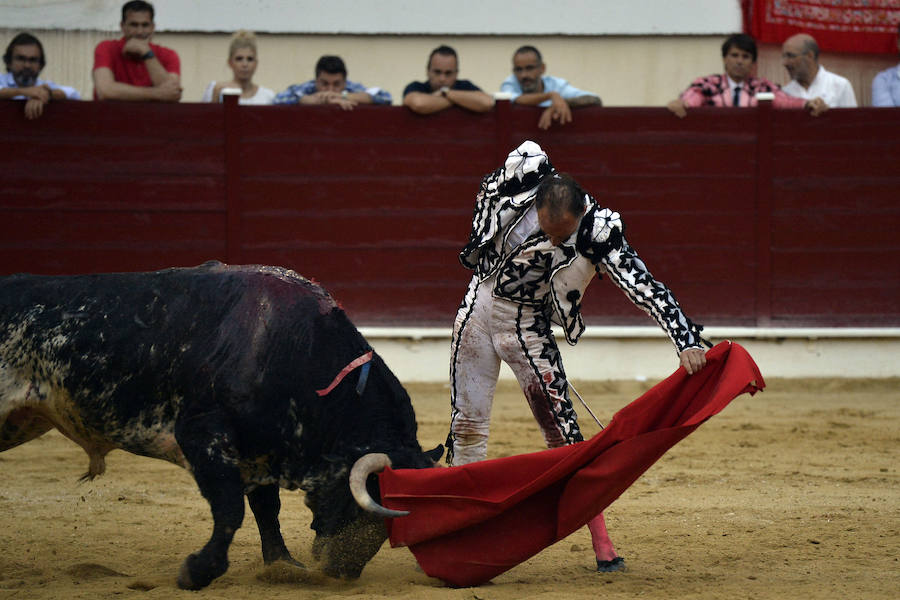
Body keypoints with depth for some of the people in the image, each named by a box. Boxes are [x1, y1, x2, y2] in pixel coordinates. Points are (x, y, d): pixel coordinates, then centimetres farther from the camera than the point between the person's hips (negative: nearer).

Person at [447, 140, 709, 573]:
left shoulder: (596, 235, -27)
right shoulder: (524, 170, -19)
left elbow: (646, 289, -31)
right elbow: (487, 191, 5)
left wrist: (688, 342, -41)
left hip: (527, 328, -3)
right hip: (477, 309, 3)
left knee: (562, 433, -5)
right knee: (467, 426, 7)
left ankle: (603, 548, -1)